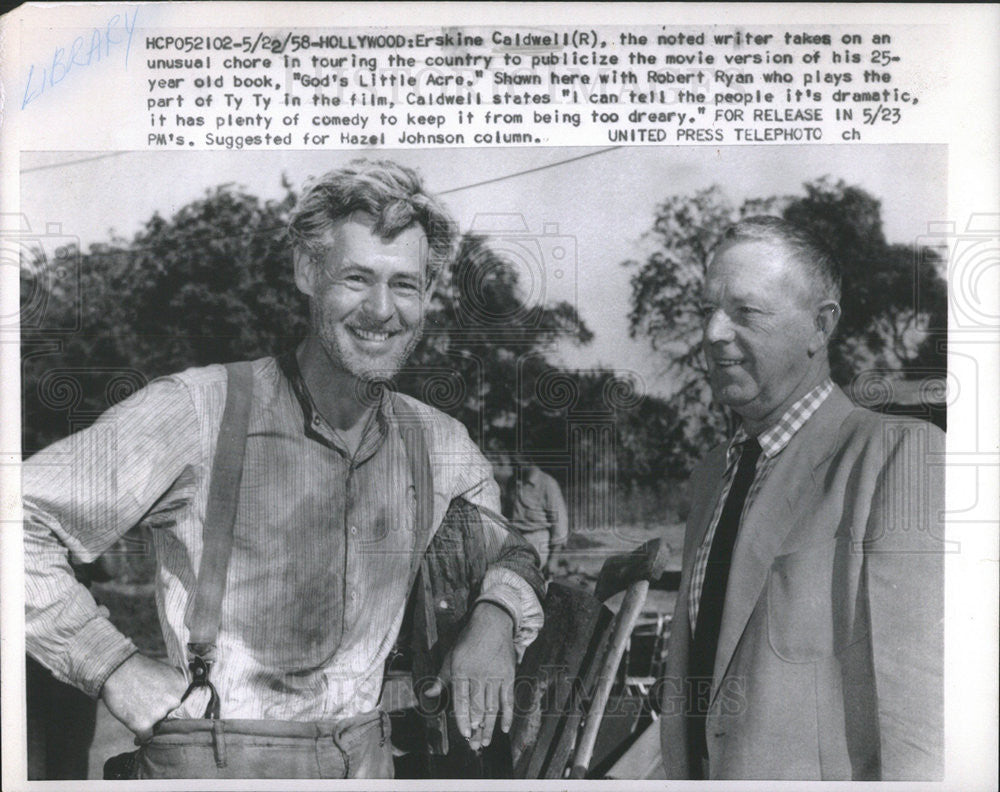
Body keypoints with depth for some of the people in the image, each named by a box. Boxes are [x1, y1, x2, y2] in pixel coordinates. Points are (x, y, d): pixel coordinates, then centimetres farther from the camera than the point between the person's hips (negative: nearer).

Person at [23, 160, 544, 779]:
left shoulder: (440, 444, 2)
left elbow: (519, 549, 18)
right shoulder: (199, 410, -13)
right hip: (211, 764, -4)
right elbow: (24, 522, -10)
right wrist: (121, 675, -13)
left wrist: (496, 614, -3)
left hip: (368, 760, 5)